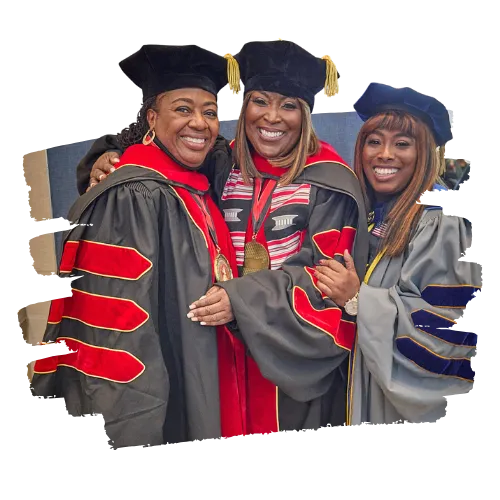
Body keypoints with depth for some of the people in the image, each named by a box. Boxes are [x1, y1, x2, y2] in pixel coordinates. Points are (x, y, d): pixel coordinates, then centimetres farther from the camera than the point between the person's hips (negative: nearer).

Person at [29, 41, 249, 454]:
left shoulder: (197, 194, 6)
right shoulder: (133, 199, -19)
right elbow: (120, 333, -23)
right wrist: (137, 430, -22)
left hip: (204, 400, 8)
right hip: (156, 411, -8)